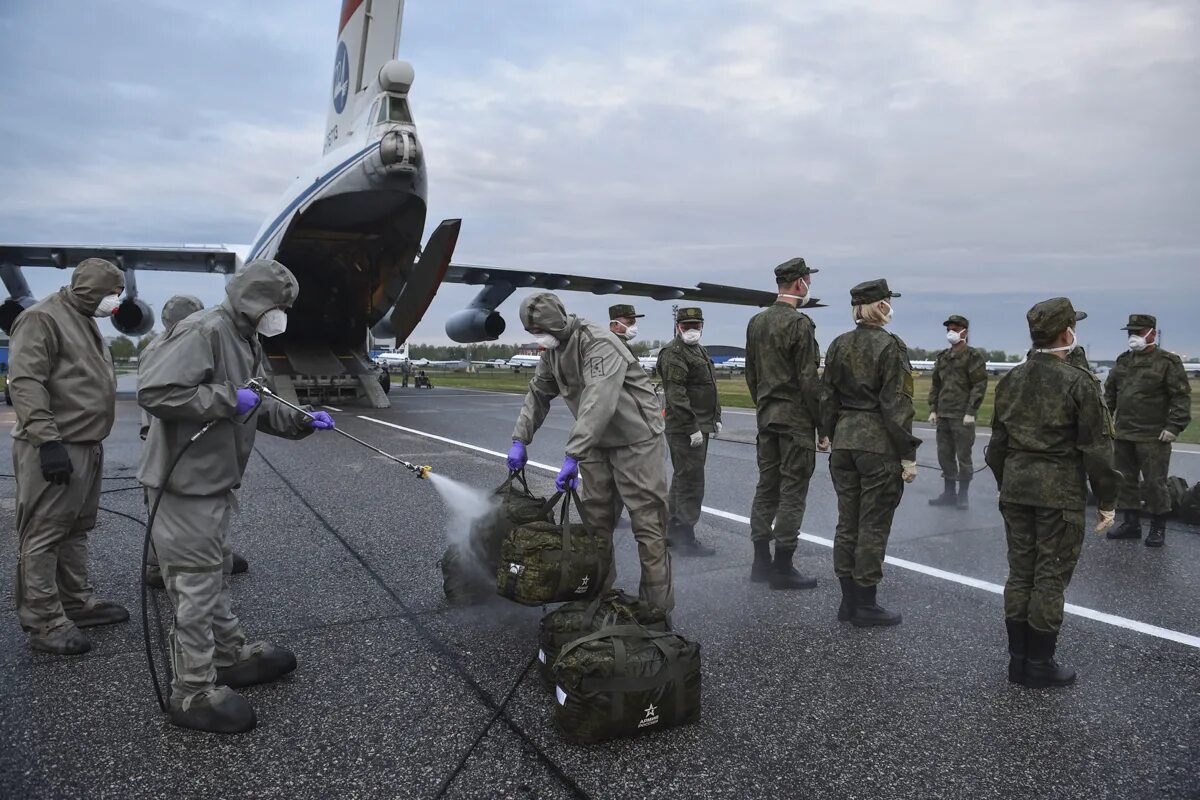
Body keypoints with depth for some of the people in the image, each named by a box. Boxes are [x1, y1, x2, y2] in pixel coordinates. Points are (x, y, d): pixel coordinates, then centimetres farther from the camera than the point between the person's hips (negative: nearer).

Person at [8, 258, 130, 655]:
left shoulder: (84, 321, 19)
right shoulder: (42, 318, -11)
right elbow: (25, 383, -19)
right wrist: (47, 440, -25)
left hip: (86, 446, 10)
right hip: (54, 449, -10)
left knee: (76, 531, 16)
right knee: (44, 535, -3)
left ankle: (77, 602, 26)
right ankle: (44, 623, 2)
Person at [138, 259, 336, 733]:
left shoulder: (248, 342, 13)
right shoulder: (204, 332, -19)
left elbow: (259, 409, 21)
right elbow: (153, 391, -28)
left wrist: (301, 422, 10)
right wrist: (225, 399, -25)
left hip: (217, 480, 10)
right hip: (186, 482, -10)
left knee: (216, 573, 21)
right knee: (196, 585, -1)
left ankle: (230, 656, 37)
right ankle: (194, 693, 11)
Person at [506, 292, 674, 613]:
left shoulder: (599, 344, -25)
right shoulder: (552, 351, 5)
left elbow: (598, 403, -36)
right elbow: (537, 395, 14)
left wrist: (572, 456, -41)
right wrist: (519, 440, 3)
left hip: (636, 439, -8)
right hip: (596, 442, 8)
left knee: (648, 523, -6)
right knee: (594, 519, 11)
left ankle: (658, 607, 2)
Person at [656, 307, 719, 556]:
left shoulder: (699, 350, 19)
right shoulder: (673, 353, -13)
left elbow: (709, 387, 27)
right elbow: (676, 394, -21)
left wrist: (715, 418, 21)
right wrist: (692, 427, -23)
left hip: (700, 426, 10)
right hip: (685, 429, -10)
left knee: (682, 479, 16)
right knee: (691, 481, -8)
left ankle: (672, 530, 26)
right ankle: (685, 538, -2)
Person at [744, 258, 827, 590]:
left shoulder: (756, 322, 10)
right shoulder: (800, 323, -14)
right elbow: (809, 381, -16)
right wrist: (824, 427, -11)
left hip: (766, 417, 8)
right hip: (796, 419, -8)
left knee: (766, 487, 12)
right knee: (793, 491, -2)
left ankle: (761, 562, 18)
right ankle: (782, 568, 3)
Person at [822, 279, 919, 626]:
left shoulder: (838, 346, 7)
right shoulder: (891, 346, -11)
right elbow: (896, 404, -14)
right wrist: (908, 455, -10)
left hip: (844, 441, 6)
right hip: (879, 445, -6)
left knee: (847, 522, 12)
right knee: (873, 526, 2)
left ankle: (849, 599, 20)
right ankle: (865, 604, 10)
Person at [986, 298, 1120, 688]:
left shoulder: (1010, 380, 6)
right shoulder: (1078, 381, -12)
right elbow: (1096, 447, -11)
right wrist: (1107, 500, -3)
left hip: (1016, 489, 6)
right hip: (1060, 494, -5)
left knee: (1020, 573, 12)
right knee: (1050, 577, 3)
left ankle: (1018, 659, 20)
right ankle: (1039, 665, 11)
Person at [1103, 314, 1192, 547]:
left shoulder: (1168, 362, -6)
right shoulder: (1123, 361, 12)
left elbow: (1182, 397, -9)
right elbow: (1109, 393, 19)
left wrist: (1174, 427, -15)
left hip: (1153, 438, -6)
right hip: (1123, 435, 6)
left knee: (1155, 483, 1)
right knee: (1125, 480, 11)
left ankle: (1158, 528, 14)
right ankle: (1131, 523, 22)